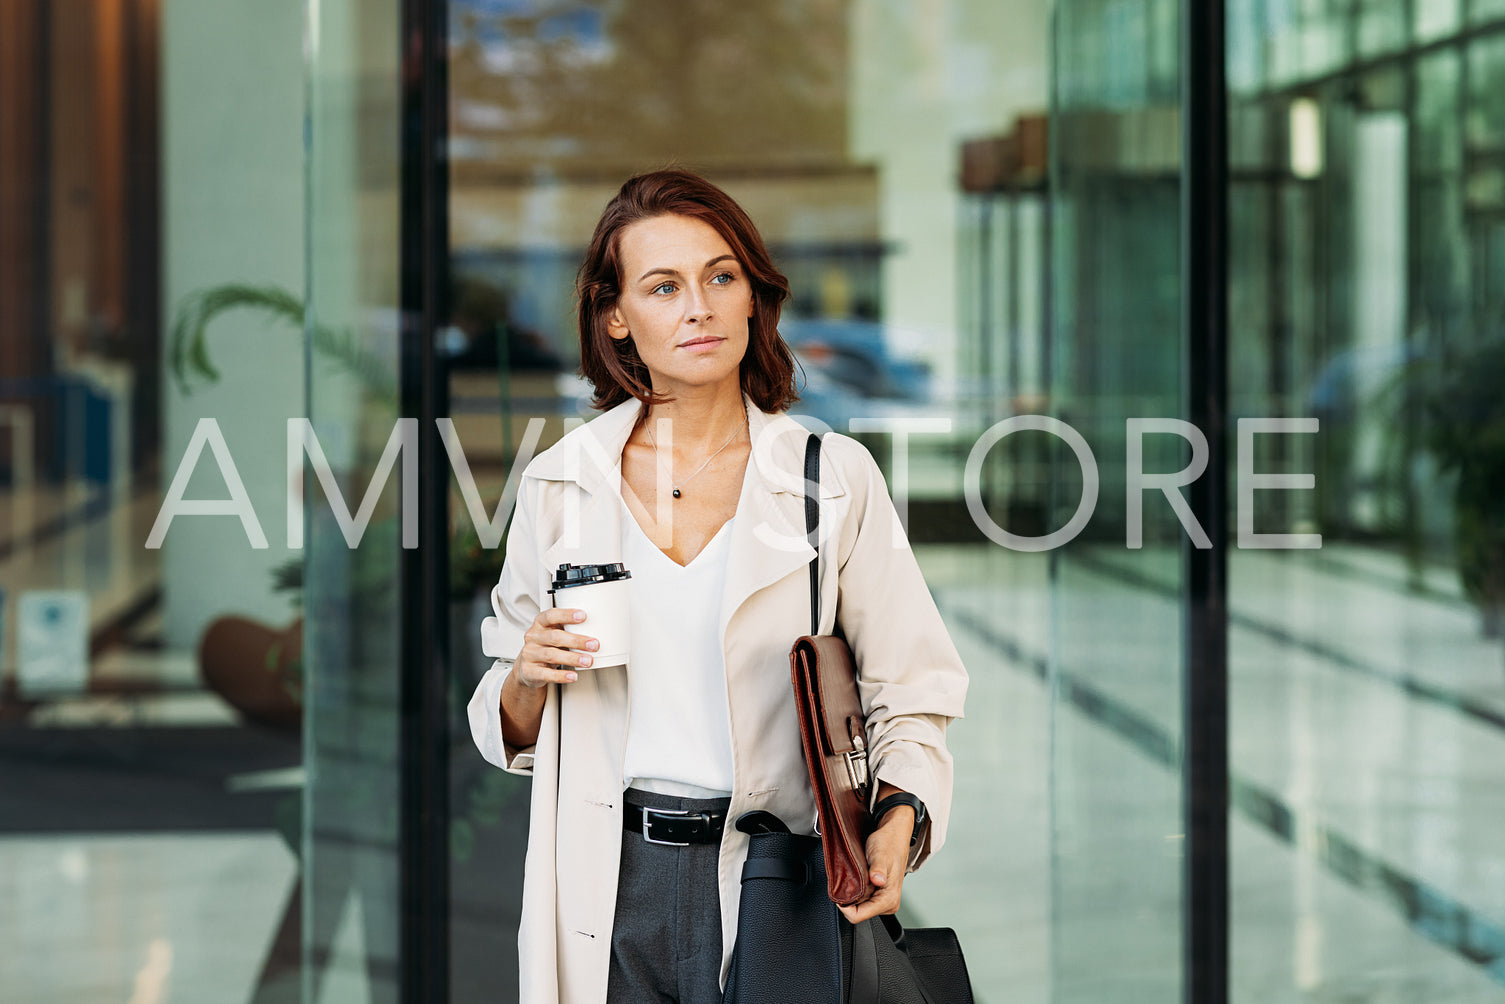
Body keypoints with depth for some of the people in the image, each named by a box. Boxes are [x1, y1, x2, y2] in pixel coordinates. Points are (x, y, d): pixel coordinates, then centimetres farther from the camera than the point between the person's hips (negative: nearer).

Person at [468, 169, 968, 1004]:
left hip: (768, 881, -1)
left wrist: (900, 820, -18)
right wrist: (530, 678, -9)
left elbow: (911, 694, 0)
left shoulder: (835, 479, -1)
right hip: (607, 883, 2)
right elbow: (511, 734, 13)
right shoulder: (561, 483, 4)